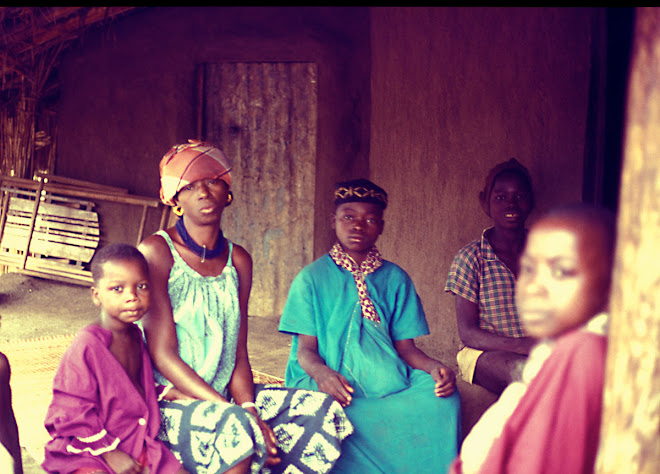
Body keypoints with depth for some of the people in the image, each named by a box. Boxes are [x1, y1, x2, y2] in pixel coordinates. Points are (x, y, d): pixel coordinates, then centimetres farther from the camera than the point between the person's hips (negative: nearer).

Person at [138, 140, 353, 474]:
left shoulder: (238, 261, 10)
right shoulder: (157, 252, -9)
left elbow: (238, 354, 7)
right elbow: (163, 356, -14)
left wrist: (248, 408, -14)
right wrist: (237, 413, -21)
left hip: (223, 399, 6)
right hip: (167, 404, -6)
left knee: (323, 411, -11)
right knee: (234, 427, -36)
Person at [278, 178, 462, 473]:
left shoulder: (395, 279, 16)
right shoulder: (311, 278, 8)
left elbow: (405, 346, 11)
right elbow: (305, 350, 1)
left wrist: (433, 367, -13)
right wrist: (321, 373, -24)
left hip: (388, 383, 3)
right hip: (326, 381, -2)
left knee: (442, 399, -27)